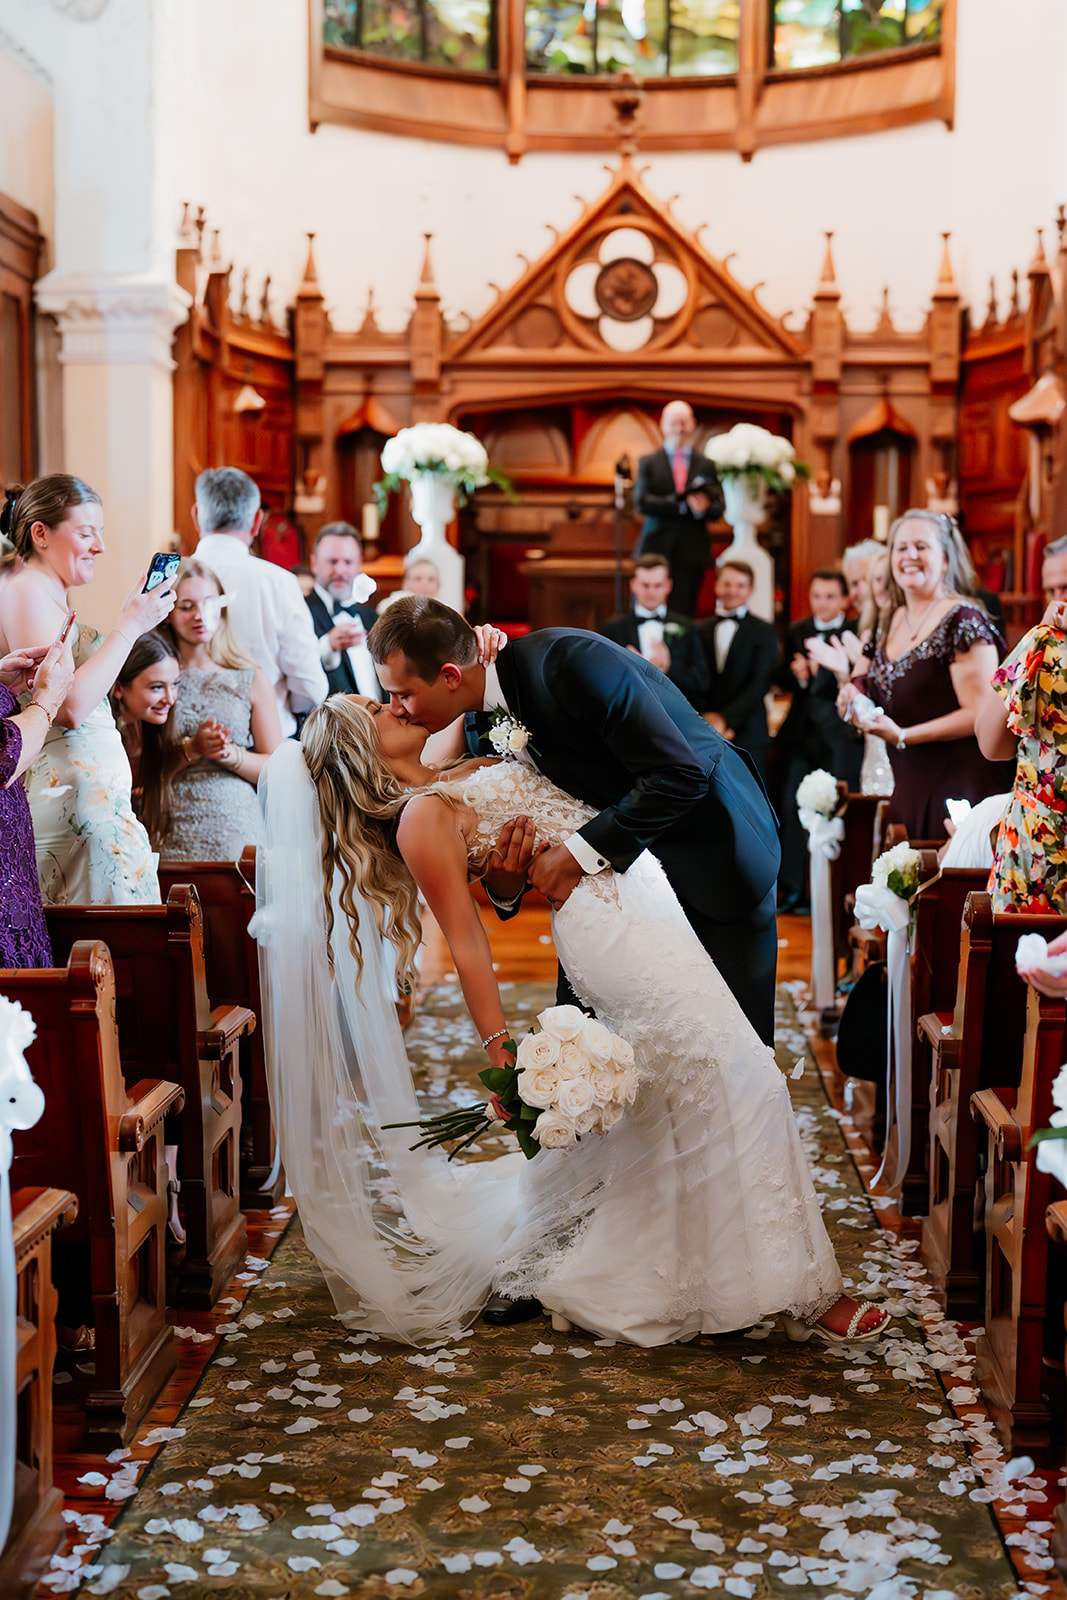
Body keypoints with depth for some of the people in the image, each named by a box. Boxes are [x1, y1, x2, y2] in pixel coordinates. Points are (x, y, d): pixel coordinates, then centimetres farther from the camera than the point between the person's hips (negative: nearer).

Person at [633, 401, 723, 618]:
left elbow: (717, 510, 6)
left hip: (692, 552, 1)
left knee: (685, 614, 0)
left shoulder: (707, 466, 11)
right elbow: (641, 502, -6)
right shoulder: (648, 462, 8)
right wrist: (683, 505, -15)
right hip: (655, 549, -1)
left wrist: (703, 509, -19)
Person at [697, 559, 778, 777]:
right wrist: (706, 718, -6)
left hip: (747, 735, -2)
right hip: (705, 736, 2)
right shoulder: (701, 631, 14)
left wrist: (726, 718, -12)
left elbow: (760, 685, -4)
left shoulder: (763, 632, 5)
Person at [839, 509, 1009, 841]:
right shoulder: (889, 625, 13)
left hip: (959, 786, -6)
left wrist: (902, 736, -19)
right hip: (907, 791, 7)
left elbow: (980, 713, -15)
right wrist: (853, 701, -2)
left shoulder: (963, 620, -9)